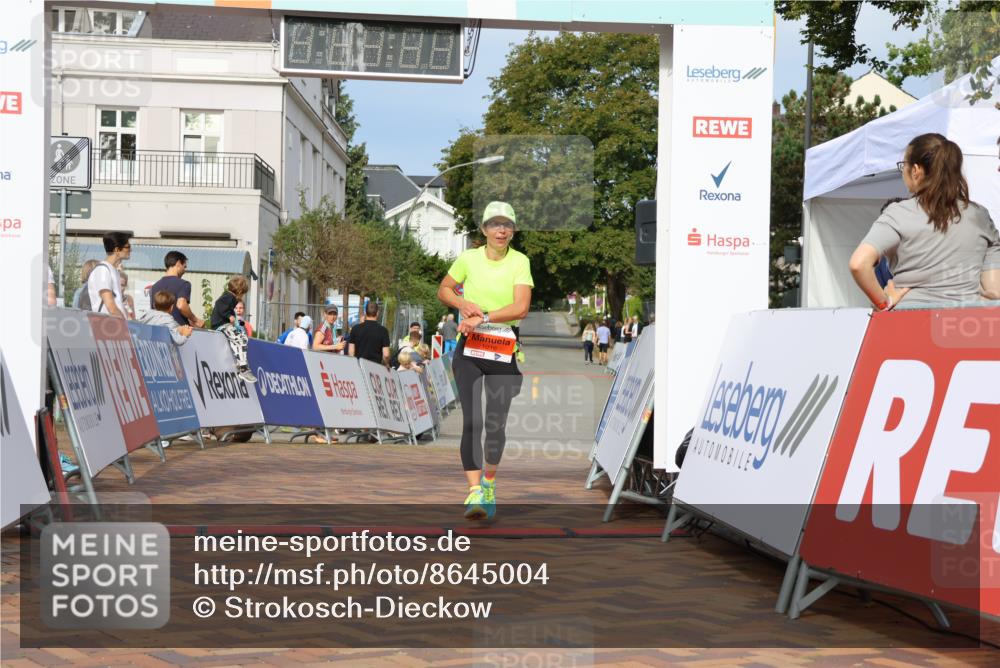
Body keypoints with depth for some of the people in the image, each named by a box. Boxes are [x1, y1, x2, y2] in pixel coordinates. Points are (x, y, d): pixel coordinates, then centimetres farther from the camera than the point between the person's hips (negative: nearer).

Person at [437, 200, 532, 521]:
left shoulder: (520, 261, -3)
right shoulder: (468, 258, 3)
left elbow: (521, 307, -14)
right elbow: (443, 290, 16)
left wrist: (482, 318, -21)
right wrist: (462, 304, -4)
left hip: (505, 348, 0)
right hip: (469, 347, 0)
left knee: (496, 423, 3)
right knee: (471, 421, -11)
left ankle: (489, 486, 25)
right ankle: (474, 491, -14)